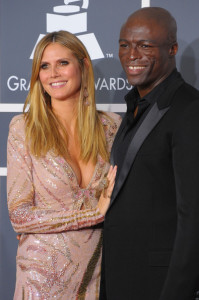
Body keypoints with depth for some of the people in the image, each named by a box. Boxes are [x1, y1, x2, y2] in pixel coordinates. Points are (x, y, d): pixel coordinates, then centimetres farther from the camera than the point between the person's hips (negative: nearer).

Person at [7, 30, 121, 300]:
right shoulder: (24, 128, -6)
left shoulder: (111, 126, 1)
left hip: (95, 274, 3)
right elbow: (20, 216, -10)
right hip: (44, 275, -2)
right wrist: (95, 210, -16)